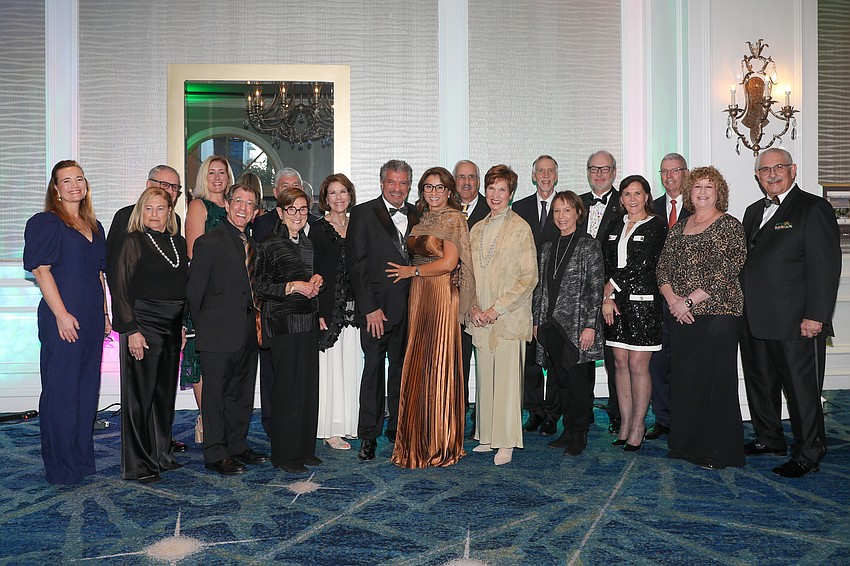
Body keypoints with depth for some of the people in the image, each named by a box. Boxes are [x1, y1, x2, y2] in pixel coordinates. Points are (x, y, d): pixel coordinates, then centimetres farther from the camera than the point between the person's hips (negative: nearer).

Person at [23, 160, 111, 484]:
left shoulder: (94, 226, 16)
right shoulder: (47, 223, -6)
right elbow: (41, 271, -12)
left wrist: (105, 313, 14)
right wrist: (61, 315, -18)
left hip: (92, 320, 7)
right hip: (63, 319, -7)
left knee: (87, 389, 13)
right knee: (61, 390, 0)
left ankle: (83, 458, 26)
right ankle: (61, 467, 12)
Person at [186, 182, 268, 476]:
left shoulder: (251, 243, 13)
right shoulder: (209, 242, -9)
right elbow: (194, 290, -8)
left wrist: (255, 321, 8)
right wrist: (201, 327, -3)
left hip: (247, 333, 7)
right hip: (219, 335, -7)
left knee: (242, 393, 15)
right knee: (216, 394, 3)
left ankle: (237, 446, 28)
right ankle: (215, 454, 13)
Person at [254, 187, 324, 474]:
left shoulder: (307, 244, 14)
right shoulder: (270, 245, -8)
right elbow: (260, 285, -10)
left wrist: (315, 281, 5)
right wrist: (294, 286, -15)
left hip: (308, 321, 7)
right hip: (283, 322, -7)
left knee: (309, 385, 9)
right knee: (288, 386, -4)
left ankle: (305, 448, 20)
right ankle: (285, 455, 8)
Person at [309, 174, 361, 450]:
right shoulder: (319, 229, -3)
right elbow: (312, 272, -8)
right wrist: (317, 312, -15)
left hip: (353, 308, 5)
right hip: (329, 306, -5)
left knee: (350, 363, 9)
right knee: (330, 365, -2)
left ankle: (347, 423, 19)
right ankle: (330, 430, 7)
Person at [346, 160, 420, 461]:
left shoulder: (416, 215, 10)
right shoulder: (363, 213, -4)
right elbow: (355, 264, -8)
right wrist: (369, 308, -13)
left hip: (409, 307, 4)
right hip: (376, 306, -4)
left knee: (402, 368, 13)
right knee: (374, 368, 2)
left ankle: (398, 428, 27)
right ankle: (369, 436, 13)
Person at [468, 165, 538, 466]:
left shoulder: (521, 228, -4)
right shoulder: (477, 229, 14)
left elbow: (529, 277, -8)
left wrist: (497, 309, -12)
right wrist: (474, 308, 1)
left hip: (509, 317, -5)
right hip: (480, 318, 5)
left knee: (508, 380, -3)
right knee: (484, 378, 8)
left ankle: (506, 443, 6)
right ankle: (488, 435, 20)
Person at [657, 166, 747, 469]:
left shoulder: (729, 226, -3)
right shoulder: (678, 228, 14)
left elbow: (726, 272, -13)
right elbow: (663, 267, 10)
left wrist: (689, 300, -14)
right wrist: (672, 299, -6)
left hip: (718, 314, -5)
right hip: (682, 317, 5)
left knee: (717, 379, -1)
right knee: (684, 379, 9)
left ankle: (718, 451, 10)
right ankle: (687, 443, 22)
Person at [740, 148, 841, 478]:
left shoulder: (813, 209, -6)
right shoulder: (754, 212, 16)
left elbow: (826, 266, -13)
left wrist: (815, 316, -18)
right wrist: (742, 308, 11)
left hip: (795, 323, -7)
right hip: (755, 321, 7)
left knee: (801, 389, 2)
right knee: (760, 384, 17)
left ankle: (808, 455, 16)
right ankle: (769, 439, 34)